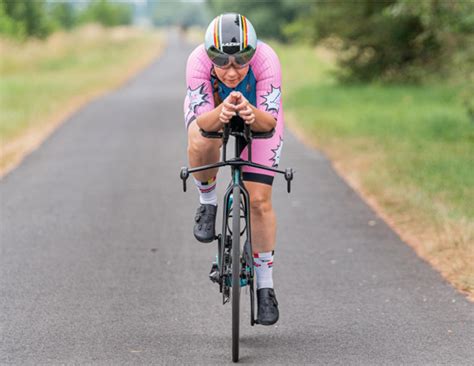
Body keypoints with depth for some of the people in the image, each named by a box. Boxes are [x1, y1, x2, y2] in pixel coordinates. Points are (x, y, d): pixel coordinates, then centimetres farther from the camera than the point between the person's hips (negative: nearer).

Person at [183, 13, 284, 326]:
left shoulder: (266, 59, -38)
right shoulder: (199, 61, -37)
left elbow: (270, 120, -39)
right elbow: (203, 121, -39)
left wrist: (252, 114, -61)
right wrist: (221, 114, -61)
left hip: (259, 116, 0)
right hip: (210, 111, 0)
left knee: (259, 200, -7)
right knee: (201, 146, -36)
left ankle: (265, 285, 8)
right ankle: (208, 203, -4)